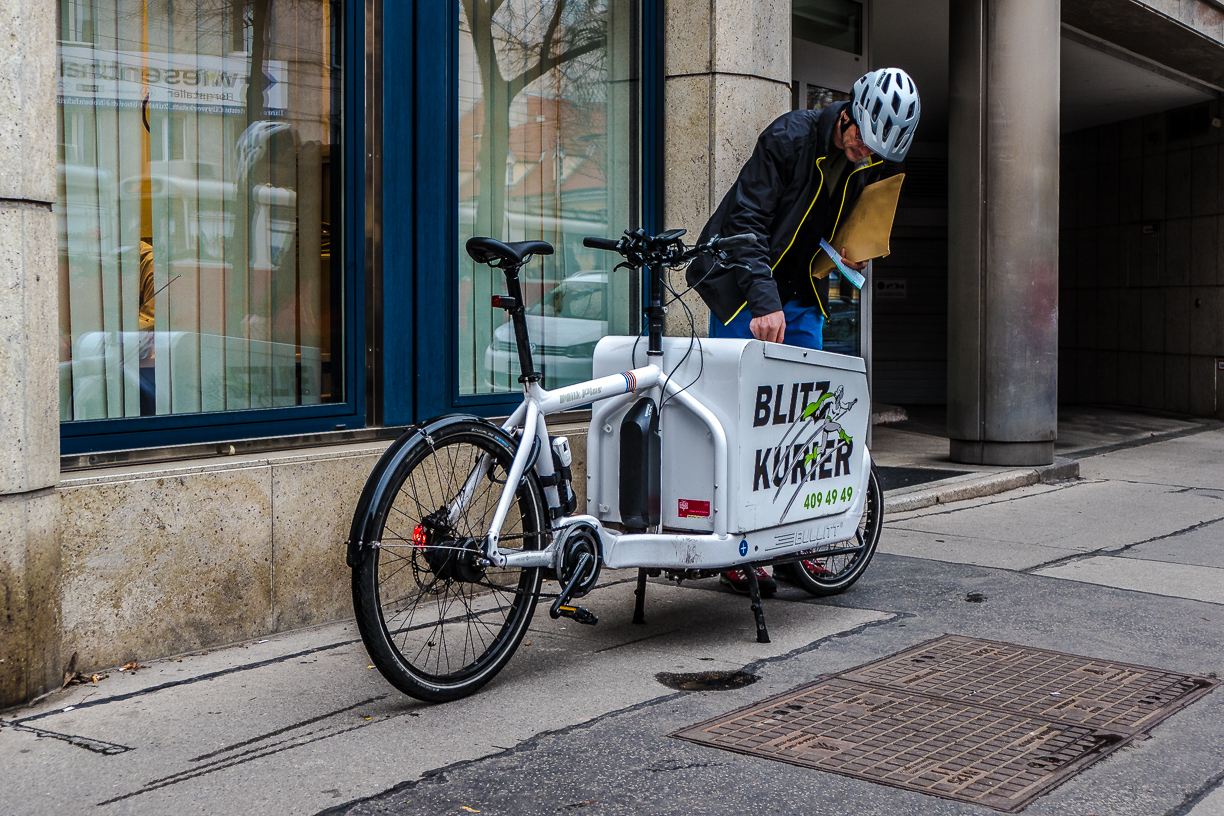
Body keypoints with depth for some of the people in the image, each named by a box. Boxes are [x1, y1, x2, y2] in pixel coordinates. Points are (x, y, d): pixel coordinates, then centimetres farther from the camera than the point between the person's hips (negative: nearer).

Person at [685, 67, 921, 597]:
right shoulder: (790, 137, -19)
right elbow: (746, 220, -26)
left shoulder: (874, 165, 1)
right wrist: (764, 304, -36)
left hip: (801, 296, 6)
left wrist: (854, 254, -6)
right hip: (745, 292, -6)